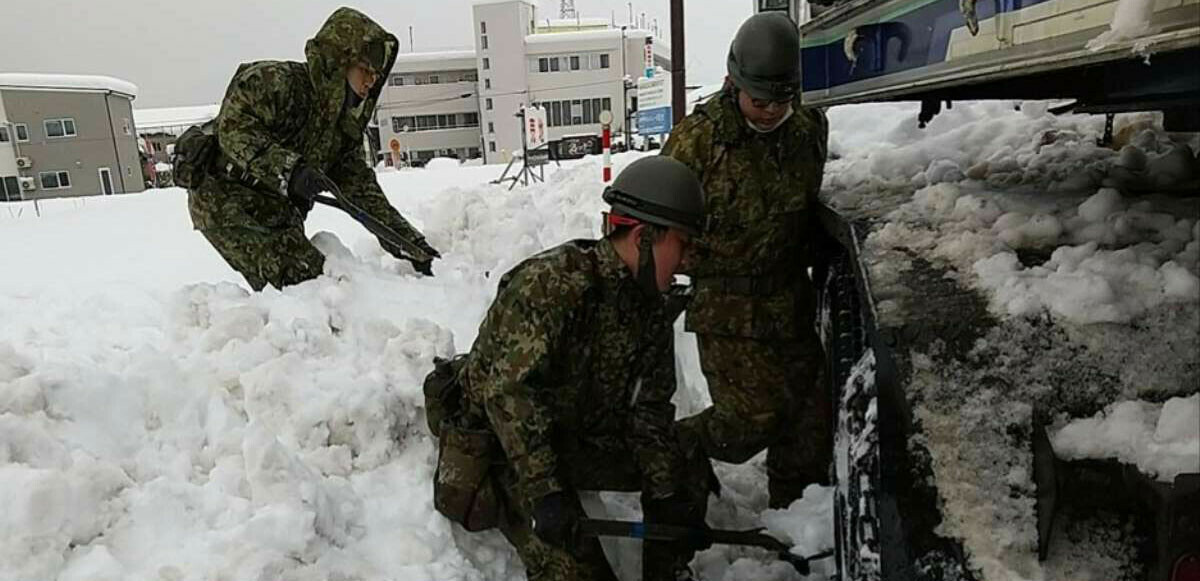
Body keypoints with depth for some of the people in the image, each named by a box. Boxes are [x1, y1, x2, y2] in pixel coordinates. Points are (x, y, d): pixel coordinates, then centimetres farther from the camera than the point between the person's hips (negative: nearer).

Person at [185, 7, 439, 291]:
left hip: (278, 213, 9)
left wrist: (412, 243, -2)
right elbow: (234, 127, -26)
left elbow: (362, 189, 6)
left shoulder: (345, 123, 9)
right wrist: (290, 170, -40)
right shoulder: (278, 81, -14)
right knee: (307, 280, -23)